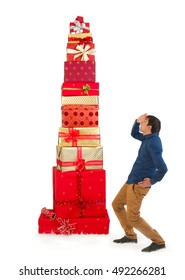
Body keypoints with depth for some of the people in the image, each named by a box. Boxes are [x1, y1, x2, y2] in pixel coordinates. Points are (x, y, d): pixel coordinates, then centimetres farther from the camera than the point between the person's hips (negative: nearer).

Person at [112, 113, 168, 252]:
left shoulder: (153, 143, -24)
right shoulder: (148, 138, 6)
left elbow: (163, 168, -30)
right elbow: (134, 134, 26)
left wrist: (152, 181, -16)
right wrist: (137, 121, 8)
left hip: (138, 185, -10)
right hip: (132, 181, 10)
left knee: (133, 218, -6)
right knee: (117, 204, 20)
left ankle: (158, 241, 5)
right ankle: (130, 236, 27)